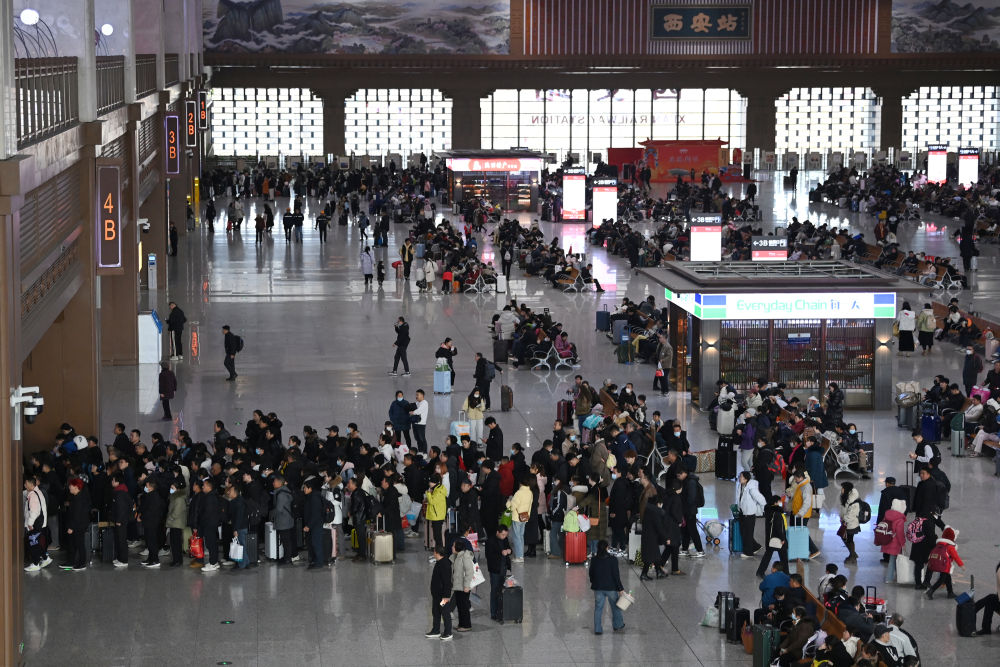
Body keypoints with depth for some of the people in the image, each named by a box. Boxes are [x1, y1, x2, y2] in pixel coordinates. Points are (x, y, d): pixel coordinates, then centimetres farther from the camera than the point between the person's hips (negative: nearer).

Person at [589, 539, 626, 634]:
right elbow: (616, 575, -14)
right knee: (615, 606, 18)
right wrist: (620, 588, -7)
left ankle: (597, 629, 9)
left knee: (598, 608, 9)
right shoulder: (613, 560, -14)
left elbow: (591, 574, 5)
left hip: (598, 587, 2)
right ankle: (618, 626, 32)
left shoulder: (594, 560, -5)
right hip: (611, 587, -2)